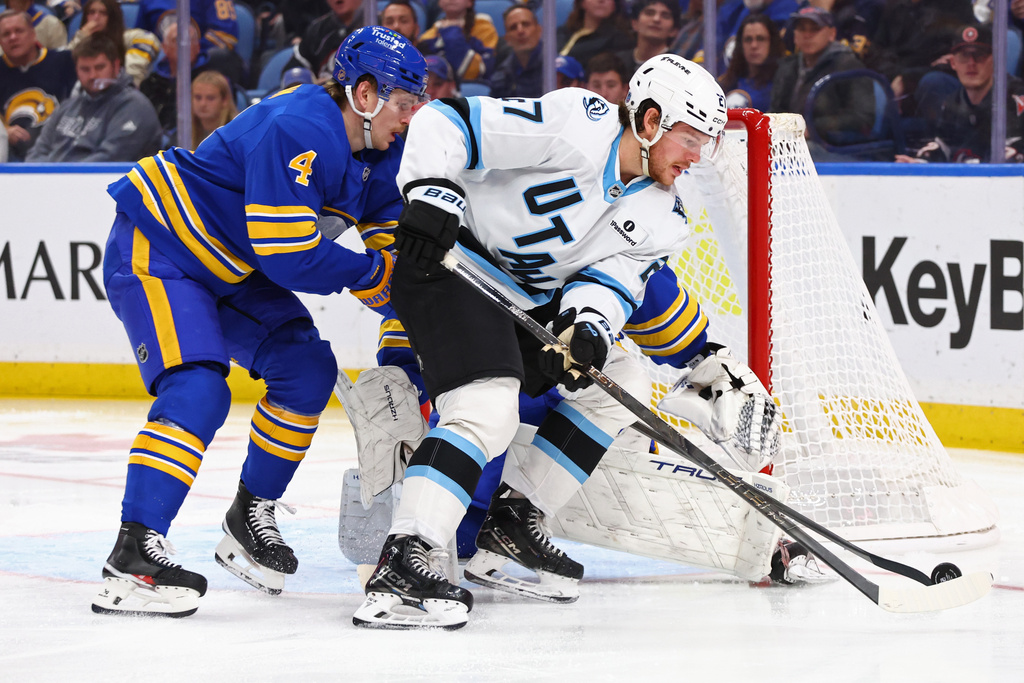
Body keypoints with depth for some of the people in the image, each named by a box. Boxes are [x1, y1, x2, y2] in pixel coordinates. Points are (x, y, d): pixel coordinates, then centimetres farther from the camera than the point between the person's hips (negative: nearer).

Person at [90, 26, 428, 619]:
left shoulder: (378, 153, 0)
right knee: (197, 389, -25)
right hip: (154, 251, -10)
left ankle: (251, 516, 18)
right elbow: (289, 259, -32)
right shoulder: (296, 132, -30)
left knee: (308, 368, 3)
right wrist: (374, 271, -17)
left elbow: (394, 243, 7)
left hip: (229, 268, 10)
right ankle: (134, 553, -32)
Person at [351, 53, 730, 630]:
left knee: (620, 386, 11)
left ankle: (510, 527, 13)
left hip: (530, 295, 9)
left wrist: (589, 324, -26)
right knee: (488, 410, -26)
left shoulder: (662, 219, 4)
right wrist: (432, 193, -34)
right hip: (448, 266, -9)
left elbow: (612, 279, -5)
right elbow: (445, 124, -21)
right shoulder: (576, 128, -21)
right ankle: (399, 568, -31)